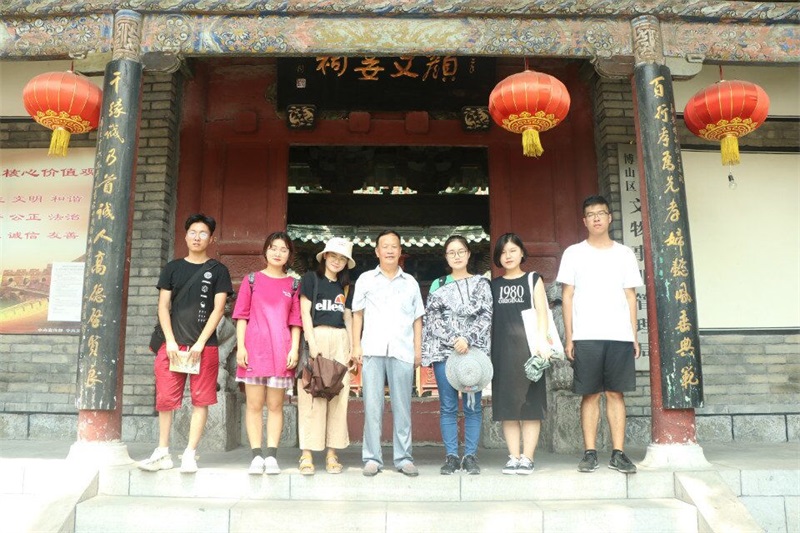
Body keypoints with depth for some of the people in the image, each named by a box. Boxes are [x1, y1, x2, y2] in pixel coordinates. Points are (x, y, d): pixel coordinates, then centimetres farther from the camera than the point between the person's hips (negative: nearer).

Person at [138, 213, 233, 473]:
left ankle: (190, 454, 7)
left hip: (205, 346, -2)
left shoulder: (218, 270, 5)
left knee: (201, 400, 0)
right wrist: (170, 341, -5)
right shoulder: (172, 268, 12)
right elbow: (163, 306, 7)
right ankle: (163, 453, 12)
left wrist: (200, 344, -9)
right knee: (165, 399, 2)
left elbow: (218, 309, -1)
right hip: (173, 344, 2)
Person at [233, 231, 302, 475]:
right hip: (254, 348, 0)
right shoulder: (252, 279, 9)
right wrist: (240, 346, -3)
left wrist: (294, 349, -2)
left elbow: (295, 320, 7)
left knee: (275, 405, 3)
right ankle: (257, 455, 7)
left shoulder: (293, 285, 11)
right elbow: (242, 315, 6)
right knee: (254, 404, 1)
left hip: (282, 351, 0)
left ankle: (271, 455, 7)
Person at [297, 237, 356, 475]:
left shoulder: (346, 287, 20)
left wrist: (353, 349, 7)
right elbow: (305, 313, 0)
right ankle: (307, 454, -3)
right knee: (312, 396, -7)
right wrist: (312, 344, -11)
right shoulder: (311, 279, 7)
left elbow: (348, 319, 18)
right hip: (316, 337, -4)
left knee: (338, 396, 0)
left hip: (340, 341, 4)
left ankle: (332, 453, 5)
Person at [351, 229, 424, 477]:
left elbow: (417, 318, 15)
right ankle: (372, 458, 6)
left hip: (402, 351, 1)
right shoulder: (366, 279, 12)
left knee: (402, 406, 3)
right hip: (372, 350, -1)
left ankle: (404, 458, 10)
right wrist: (356, 345, 1)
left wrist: (418, 349, 7)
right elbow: (357, 314, 10)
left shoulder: (410, 282, 16)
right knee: (372, 406, -1)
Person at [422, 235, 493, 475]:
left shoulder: (481, 283, 11)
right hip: (444, 351, 1)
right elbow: (432, 319, 2)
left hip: (474, 350, 0)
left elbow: (486, 316, 1)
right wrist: (453, 340, -11)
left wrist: (468, 340, -13)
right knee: (448, 407, 2)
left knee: (473, 406, 1)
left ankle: (470, 457, 8)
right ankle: (451, 457, 8)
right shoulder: (438, 285, 12)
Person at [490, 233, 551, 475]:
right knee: (506, 403, 1)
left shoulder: (533, 280, 10)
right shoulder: (493, 285, 16)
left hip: (528, 347, -2)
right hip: (502, 350, 2)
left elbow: (541, 311, 0)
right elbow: (487, 318, 14)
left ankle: (527, 458, 1)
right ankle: (513, 457, 7)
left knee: (529, 403, -3)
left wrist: (542, 341, -14)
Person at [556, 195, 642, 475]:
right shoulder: (574, 253, 7)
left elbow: (630, 296, 12)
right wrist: (568, 336, -2)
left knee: (616, 393, 3)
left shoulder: (624, 254, 12)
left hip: (619, 336, 1)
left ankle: (618, 452, 7)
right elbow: (567, 296, 5)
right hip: (586, 336, -1)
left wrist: (634, 335, 5)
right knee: (590, 394, 1)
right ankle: (590, 452, 7)